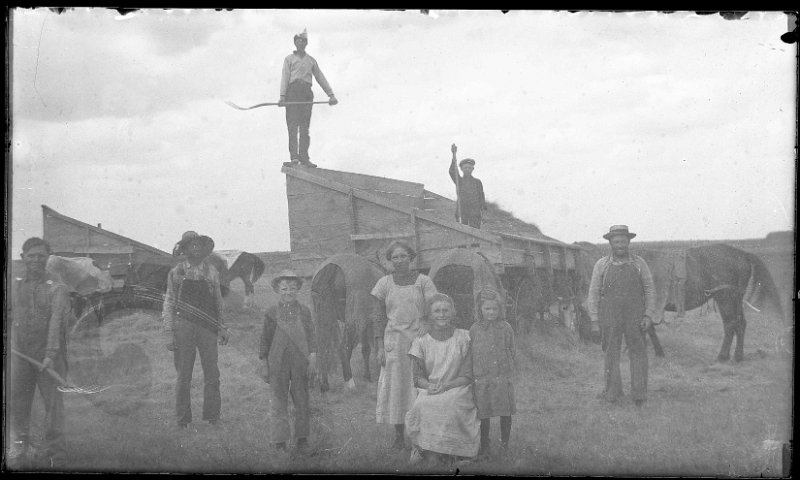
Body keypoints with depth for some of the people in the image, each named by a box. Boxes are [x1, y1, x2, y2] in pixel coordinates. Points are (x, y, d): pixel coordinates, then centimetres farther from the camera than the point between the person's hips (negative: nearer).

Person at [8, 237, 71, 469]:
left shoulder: (56, 287, -4)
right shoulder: (14, 286, 10)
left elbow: (57, 322, -13)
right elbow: (8, 315, 18)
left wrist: (51, 355, -22)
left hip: (48, 355, -4)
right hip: (19, 353, 4)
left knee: (53, 403, -2)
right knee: (17, 405, 6)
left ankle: (55, 456, 6)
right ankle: (19, 453, 15)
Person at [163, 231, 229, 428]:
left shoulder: (211, 271, 10)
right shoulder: (176, 273, 5)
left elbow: (218, 301, 16)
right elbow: (169, 304, 5)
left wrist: (222, 327, 12)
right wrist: (169, 333, -2)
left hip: (208, 327, 1)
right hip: (183, 325, -1)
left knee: (212, 374, 0)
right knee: (183, 376, 2)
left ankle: (212, 416, 9)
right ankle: (183, 419, 9)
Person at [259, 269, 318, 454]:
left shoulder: (304, 311, 5)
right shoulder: (271, 312, 3)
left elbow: (311, 335, 6)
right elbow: (265, 338, 7)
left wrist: (312, 358, -2)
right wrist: (263, 362, 6)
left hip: (300, 361, 1)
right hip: (277, 362, -1)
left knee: (302, 401, 6)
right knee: (279, 402, 2)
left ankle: (302, 439, 17)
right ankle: (280, 441, 10)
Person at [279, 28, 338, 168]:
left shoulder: (311, 60, 21)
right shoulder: (289, 59, 13)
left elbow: (320, 78, 19)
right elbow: (284, 78, 2)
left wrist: (331, 94, 11)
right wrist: (282, 96, -11)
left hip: (306, 93, 3)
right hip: (293, 92, -3)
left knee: (305, 127, -2)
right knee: (293, 126, -11)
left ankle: (304, 157, -3)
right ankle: (294, 157, -17)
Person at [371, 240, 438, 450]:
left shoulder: (423, 281, 2)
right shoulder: (385, 283, 6)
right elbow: (379, 318, 7)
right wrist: (379, 347, -1)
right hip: (394, 342, 2)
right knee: (395, 387, 3)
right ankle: (399, 437, 12)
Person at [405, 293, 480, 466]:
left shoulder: (464, 338, 3)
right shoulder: (421, 341, 7)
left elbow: (467, 376, 0)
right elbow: (418, 377, 6)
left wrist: (446, 385, -17)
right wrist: (430, 385, -17)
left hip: (456, 388, -1)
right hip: (428, 390, 1)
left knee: (449, 405, -34)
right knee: (421, 406, -31)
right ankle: (421, 447, -12)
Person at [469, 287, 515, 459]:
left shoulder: (505, 328, 2)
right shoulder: (475, 329, 1)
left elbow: (511, 352, 10)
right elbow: (470, 354, 6)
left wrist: (508, 370, 3)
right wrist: (474, 374, 0)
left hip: (502, 378, 1)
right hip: (482, 380, -1)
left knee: (506, 414, 4)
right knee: (483, 415, 4)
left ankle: (505, 446, 19)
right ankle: (484, 448, 15)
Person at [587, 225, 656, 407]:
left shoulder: (639, 263, 2)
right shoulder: (601, 265, 2)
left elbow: (650, 290, 5)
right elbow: (594, 293, 4)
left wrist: (648, 315, -5)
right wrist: (595, 320, 0)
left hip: (635, 317, 0)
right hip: (609, 317, 0)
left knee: (637, 353, -2)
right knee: (611, 353, 5)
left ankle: (639, 393, 3)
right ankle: (612, 391, 15)